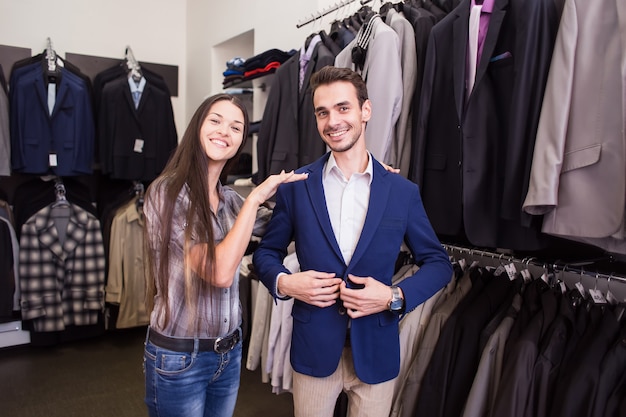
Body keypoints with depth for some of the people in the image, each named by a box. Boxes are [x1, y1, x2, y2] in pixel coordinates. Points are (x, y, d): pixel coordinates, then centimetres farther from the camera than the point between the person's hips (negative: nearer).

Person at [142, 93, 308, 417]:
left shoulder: (230, 199, 2)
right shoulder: (167, 191, -17)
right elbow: (220, 272, -25)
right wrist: (254, 198, -20)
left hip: (229, 351, 6)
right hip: (178, 358, -5)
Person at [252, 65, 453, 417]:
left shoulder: (403, 192, -4)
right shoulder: (296, 186, -4)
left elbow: (439, 263, 2)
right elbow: (267, 252, 6)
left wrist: (396, 296, -14)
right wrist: (282, 282, -14)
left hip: (377, 352, 0)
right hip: (314, 349, 0)